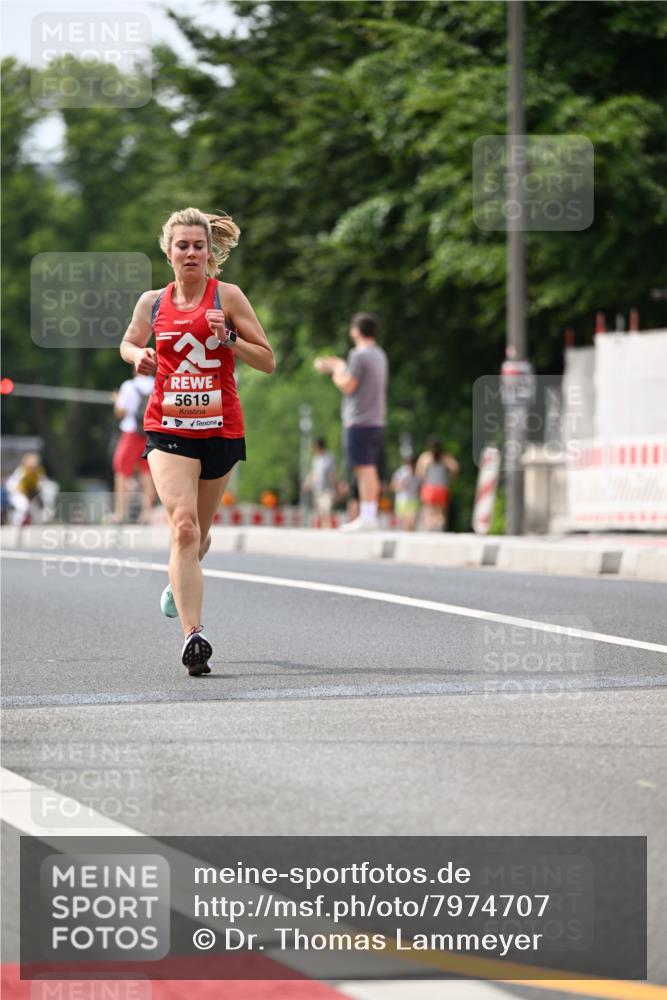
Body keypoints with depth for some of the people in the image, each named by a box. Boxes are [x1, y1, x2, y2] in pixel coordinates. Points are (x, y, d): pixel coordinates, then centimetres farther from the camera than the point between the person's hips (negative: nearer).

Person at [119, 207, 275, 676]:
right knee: (184, 527, -19)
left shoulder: (227, 296, -2)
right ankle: (193, 635, -25)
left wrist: (227, 338, -17)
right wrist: (139, 357, 0)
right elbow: (128, 343, 23)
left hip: (221, 428, 0)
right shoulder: (152, 303, 5)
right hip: (168, 428, 0)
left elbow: (268, 361, -2)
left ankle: (180, 582, 52)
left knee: (198, 533, 16)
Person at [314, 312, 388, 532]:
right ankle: (370, 516, 13)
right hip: (376, 421, 9)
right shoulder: (379, 355, 16)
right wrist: (336, 366, 29)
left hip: (359, 422, -9)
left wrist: (336, 371, 2)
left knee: (364, 468, -10)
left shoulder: (360, 355, -13)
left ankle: (366, 517, -12)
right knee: (370, 470, 11)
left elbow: (347, 386, -15)